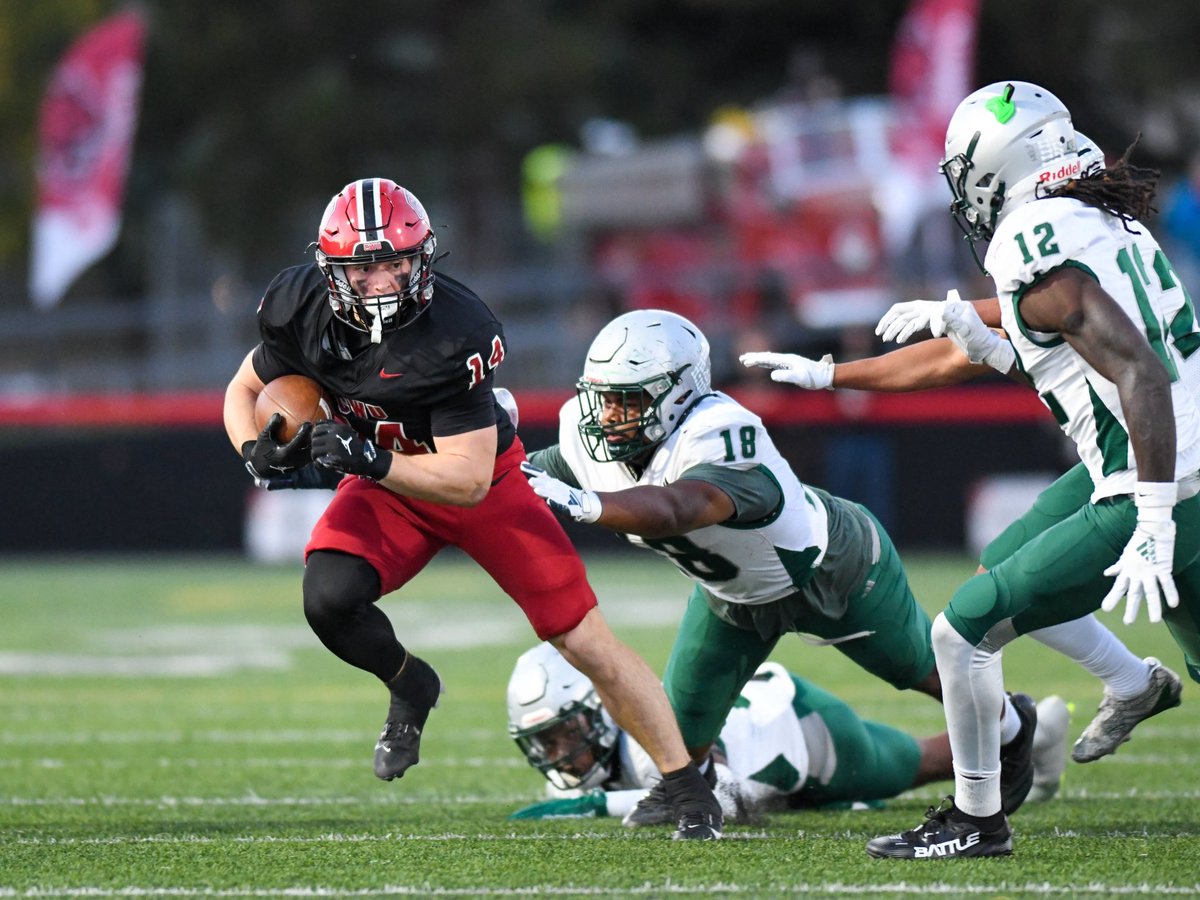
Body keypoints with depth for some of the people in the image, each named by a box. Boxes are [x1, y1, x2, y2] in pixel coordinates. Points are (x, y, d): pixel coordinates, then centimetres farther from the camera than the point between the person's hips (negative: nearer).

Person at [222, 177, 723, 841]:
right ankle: (410, 689, 8)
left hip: (487, 482, -3)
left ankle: (688, 791, 8)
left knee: (586, 641, -5)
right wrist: (260, 453, -22)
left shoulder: (456, 333, -33)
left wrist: (369, 460, -44)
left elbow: (470, 479, -31)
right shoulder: (301, 308, -19)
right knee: (329, 598, -25)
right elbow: (245, 390, 0)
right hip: (387, 481, 3)